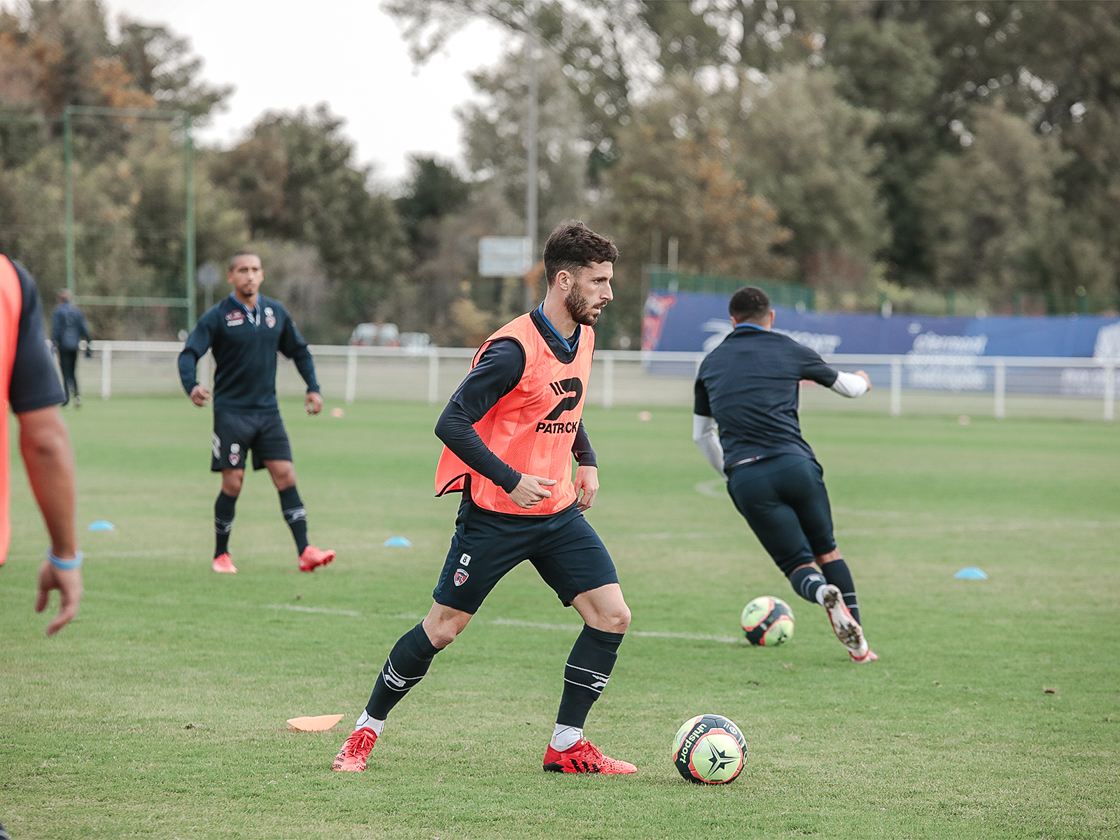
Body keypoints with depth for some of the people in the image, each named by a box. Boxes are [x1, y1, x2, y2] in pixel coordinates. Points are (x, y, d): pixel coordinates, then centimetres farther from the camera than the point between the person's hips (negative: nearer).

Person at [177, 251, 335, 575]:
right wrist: (192, 385, -31)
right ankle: (221, 555, 11)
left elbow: (299, 350, 21)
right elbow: (189, 354, -12)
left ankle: (305, 551, -7)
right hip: (231, 411, -4)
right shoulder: (217, 316, -6)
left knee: (285, 475, -5)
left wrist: (313, 388, 11)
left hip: (267, 410, 4)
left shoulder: (275, 312, 8)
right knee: (232, 484, -4)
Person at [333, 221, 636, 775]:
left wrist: (586, 460, 12)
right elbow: (451, 424, -21)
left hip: (558, 511, 7)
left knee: (612, 616, -5)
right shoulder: (513, 349, -20)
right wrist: (511, 481, -25)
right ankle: (366, 731, 17)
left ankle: (566, 746, 5)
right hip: (495, 515, -7)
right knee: (442, 627, -1)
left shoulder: (582, 338, 6)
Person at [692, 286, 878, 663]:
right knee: (826, 550, 18)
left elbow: (702, 434, 28)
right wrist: (862, 380, 51)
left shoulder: (711, 363, 19)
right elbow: (847, 386, 27)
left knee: (797, 564, 7)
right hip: (795, 464, -1)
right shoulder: (789, 350, 12)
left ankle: (824, 594, -29)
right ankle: (858, 645, 11)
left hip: (744, 477, 1)